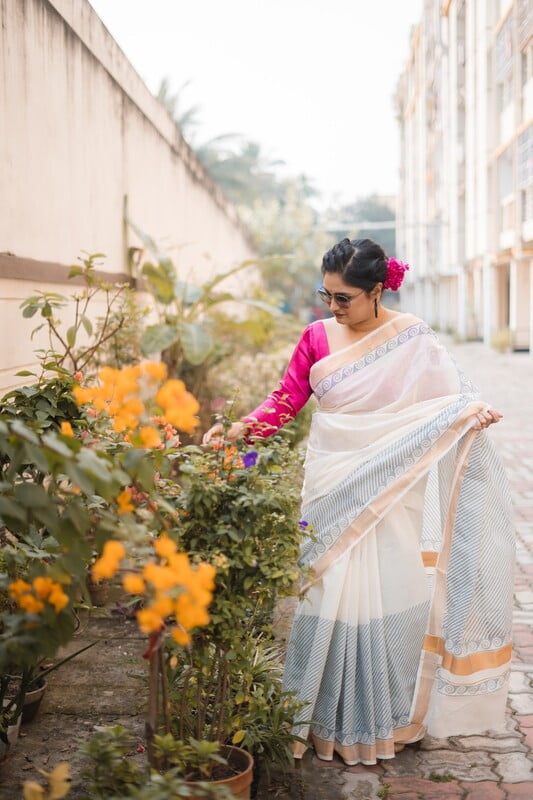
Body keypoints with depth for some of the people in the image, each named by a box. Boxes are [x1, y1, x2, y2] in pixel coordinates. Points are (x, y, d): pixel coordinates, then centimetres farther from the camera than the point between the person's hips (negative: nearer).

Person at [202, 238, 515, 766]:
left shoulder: (413, 338, 0)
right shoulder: (317, 337, 3)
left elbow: (448, 397, 0)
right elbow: (285, 400, 2)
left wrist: (474, 411, -20)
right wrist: (242, 427, -13)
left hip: (392, 493, -1)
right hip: (334, 490, 1)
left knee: (388, 599, 1)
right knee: (332, 599, 1)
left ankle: (388, 716, 20)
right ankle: (334, 720, 16)